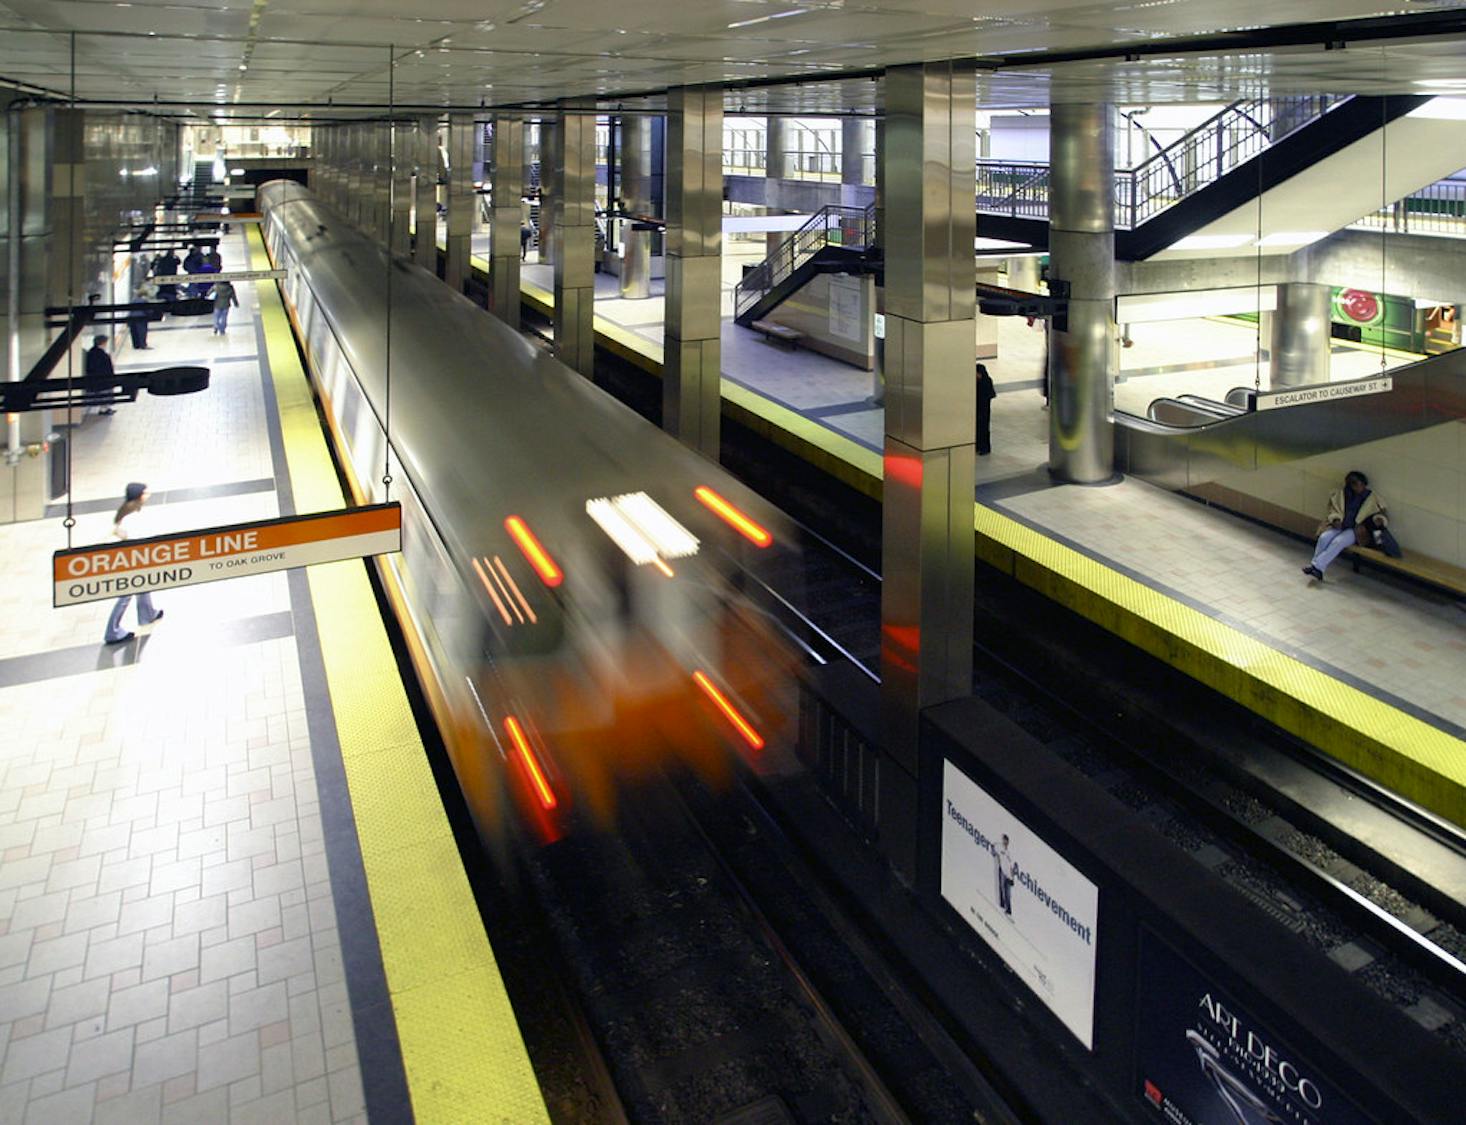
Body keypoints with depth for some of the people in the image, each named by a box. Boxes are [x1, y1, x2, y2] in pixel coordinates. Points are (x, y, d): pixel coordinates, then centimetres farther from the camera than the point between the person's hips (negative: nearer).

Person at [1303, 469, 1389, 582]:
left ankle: (1316, 566, -33)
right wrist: (1336, 519, -7)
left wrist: (1379, 519, -20)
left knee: (1338, 542, -31)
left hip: (1355, 530, -3)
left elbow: (1382, 513, 4)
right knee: (1324, 537, -26)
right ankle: (1316, 570, -28)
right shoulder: (1341, 494, 6)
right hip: (1340, 526, 3)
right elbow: (1333, 508, 13)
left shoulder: (1371, 498, 0)